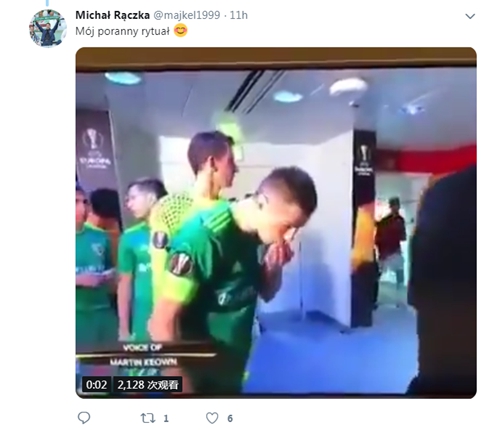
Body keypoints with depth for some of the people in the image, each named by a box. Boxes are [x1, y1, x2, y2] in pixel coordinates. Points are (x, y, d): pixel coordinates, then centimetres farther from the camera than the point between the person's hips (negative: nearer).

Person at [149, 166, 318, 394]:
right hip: (196, 376, -7)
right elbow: (162, 323, -23)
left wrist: (274, 268, -11)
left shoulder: (259, 232, -4)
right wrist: (183, 386, -17)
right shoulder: (204, 237, -25)